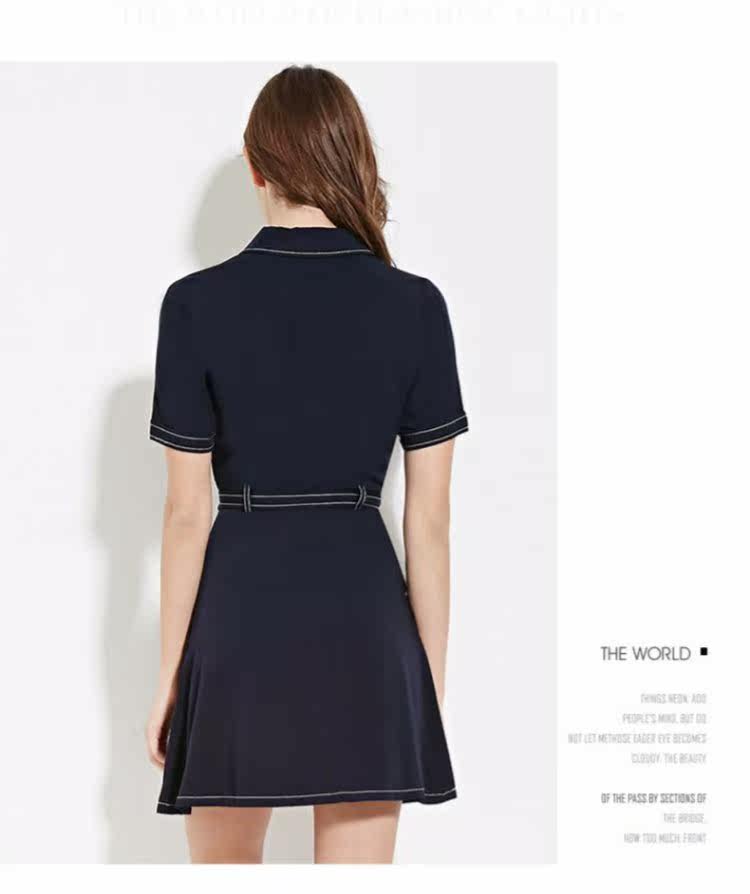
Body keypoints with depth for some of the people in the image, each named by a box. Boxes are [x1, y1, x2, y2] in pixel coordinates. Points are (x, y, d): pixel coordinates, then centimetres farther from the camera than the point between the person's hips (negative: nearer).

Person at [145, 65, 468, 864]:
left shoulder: (198, 303, -8)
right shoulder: (413, 306, -4)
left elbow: (187, 513, -6)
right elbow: (428, 517, -2)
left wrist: (169, 674, 4)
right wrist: (432, 672, 7)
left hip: (242, 614, -1)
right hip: (364, 618, 1)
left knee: (222, 867, 18)